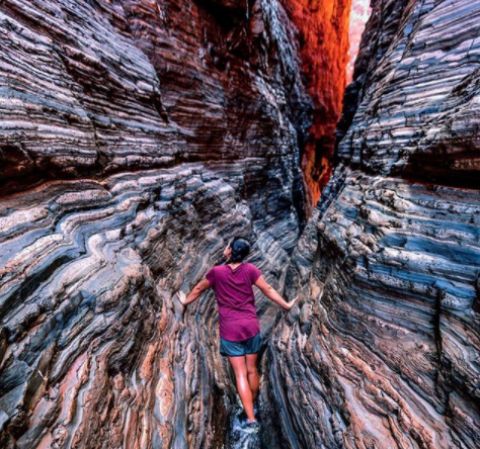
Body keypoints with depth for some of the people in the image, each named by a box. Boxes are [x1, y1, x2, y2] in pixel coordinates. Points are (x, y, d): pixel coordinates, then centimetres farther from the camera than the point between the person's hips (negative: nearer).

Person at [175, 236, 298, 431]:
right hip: (251, 327, 2)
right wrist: (286, 305, 11)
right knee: (252, 370, 17)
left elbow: (199, 288, 7)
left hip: (230, 330, -2)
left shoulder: (216, 271, -8)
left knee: (240, 374, 4)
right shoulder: (250, 269, -6)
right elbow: (268, 289, -1)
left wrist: (186, 300, 26)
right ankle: (252, 407, 36)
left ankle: (251, 417, 5)